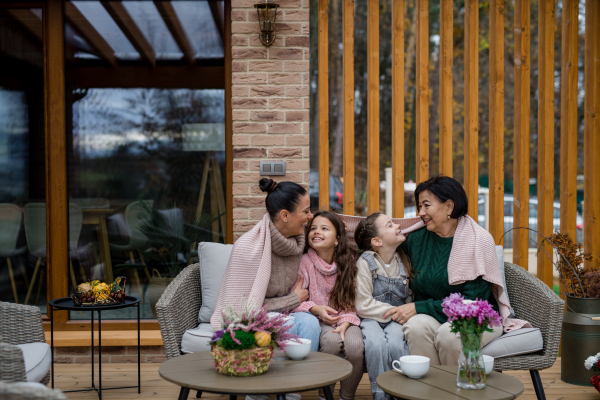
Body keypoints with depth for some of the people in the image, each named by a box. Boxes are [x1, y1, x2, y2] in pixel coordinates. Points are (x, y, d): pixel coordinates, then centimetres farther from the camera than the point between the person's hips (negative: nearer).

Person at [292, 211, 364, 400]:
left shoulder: (348, 262, 2)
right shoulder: (304, 262, -6)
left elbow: (351, 302, 1)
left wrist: (345, 324, -16)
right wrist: (316, 309, -23)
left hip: (344, 319, 2)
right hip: (318, 320, -2)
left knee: (354, 345, -30)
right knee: (332, 341, -35)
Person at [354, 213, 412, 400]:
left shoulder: (404, 261, 7)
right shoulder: (365, 263, -7)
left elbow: (410, 297, 10)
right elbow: (363, 305, -12)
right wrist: (392, 311, -17)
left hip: (397, 320, 3)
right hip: (371, 318, -2)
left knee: (394, 342, -30)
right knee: (377, 343, -34)